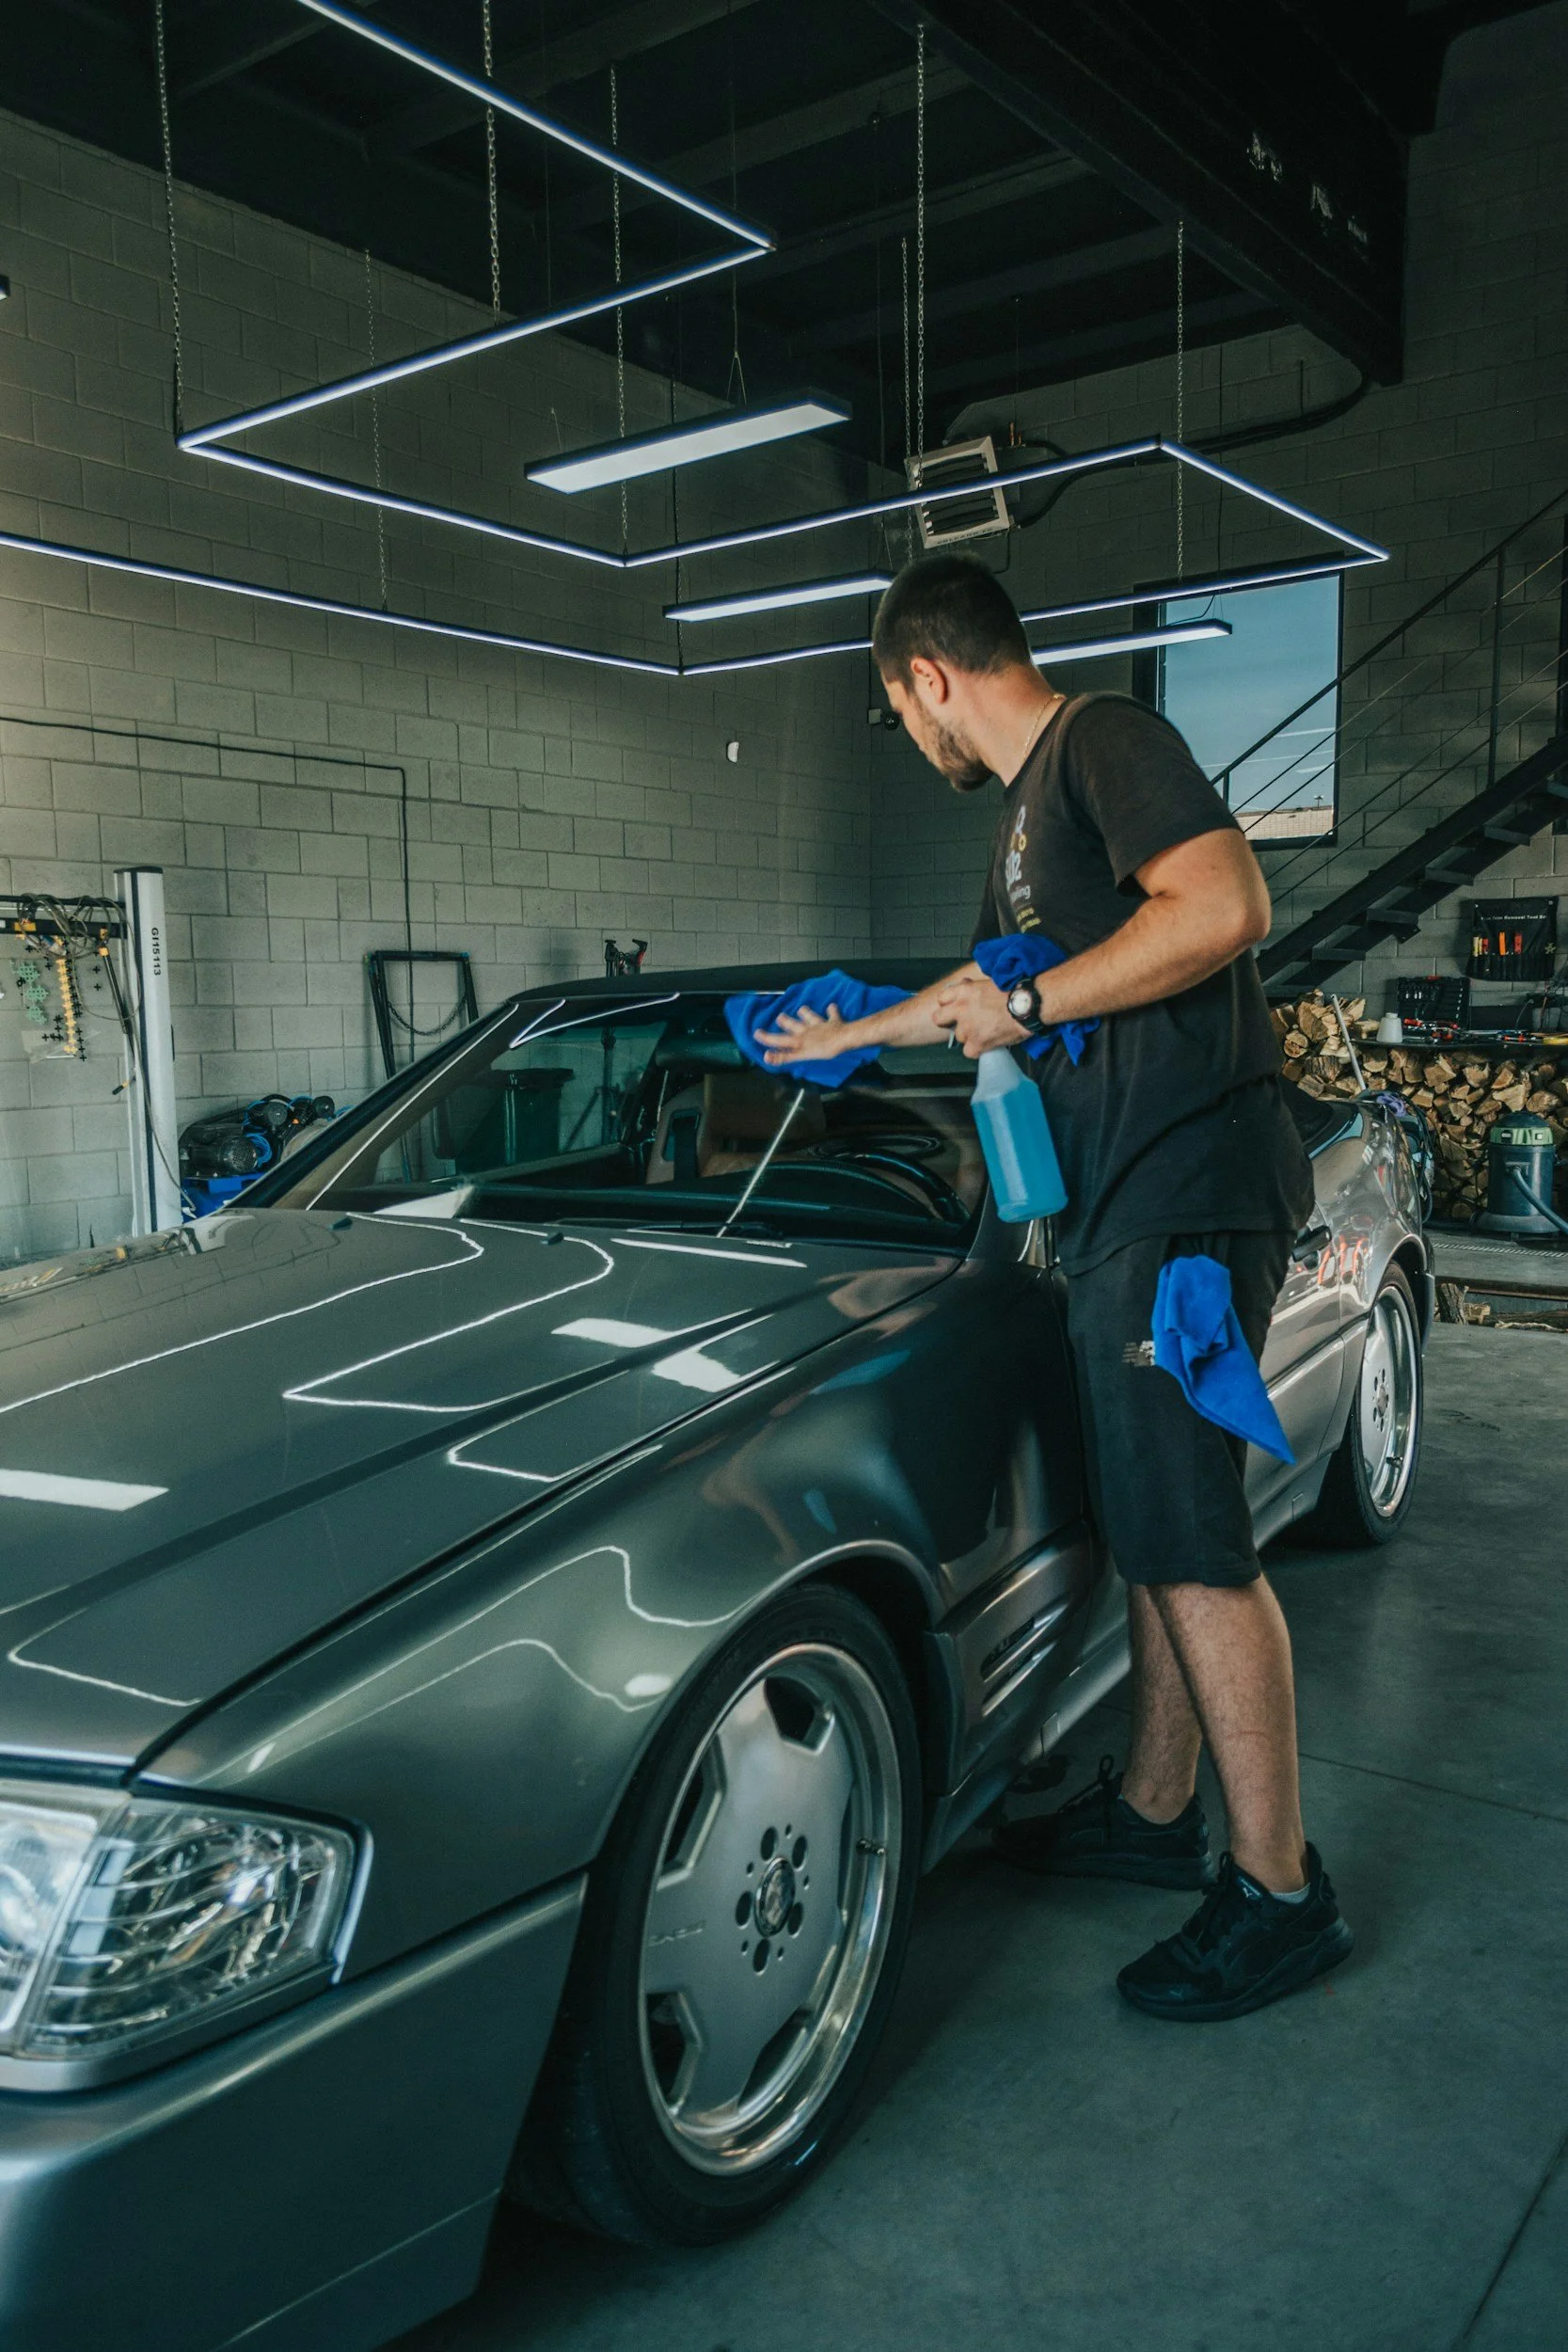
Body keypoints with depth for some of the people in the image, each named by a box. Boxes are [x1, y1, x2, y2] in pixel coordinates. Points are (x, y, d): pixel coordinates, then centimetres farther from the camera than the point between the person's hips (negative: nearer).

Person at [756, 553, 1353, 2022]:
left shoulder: (1106, 742, -5)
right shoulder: (1024, 815, 25)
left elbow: (1223, 906, -21)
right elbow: (975, 993, 37)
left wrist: (1031, 1006, -13)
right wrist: (841, 1038, 49)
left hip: (1187, 1191, -10)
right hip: (1116, 1203, 10)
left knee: (1192, 1543, -7)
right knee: (1153, 1530, 14)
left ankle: (1280, 1890, 4)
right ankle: (1154, 1811, 26)